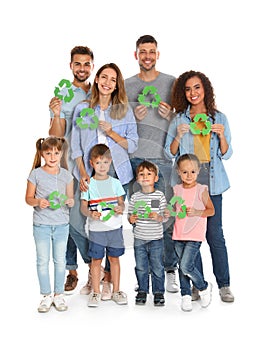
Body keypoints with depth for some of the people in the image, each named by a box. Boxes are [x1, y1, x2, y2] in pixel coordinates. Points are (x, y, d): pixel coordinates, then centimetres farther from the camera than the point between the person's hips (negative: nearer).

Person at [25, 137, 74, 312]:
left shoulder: (66, 175, 2)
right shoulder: (36, 174, -4)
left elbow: (70, 198, 9)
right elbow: (28, 198, 1)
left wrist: (70, 202, -14)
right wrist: (38, 202, -20)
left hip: (62, 224, 1)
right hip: (41, 224, -1)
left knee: (60, 260, 9)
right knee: (43, 261, 5)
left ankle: (59, 294, 22)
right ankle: (46, 296, 18)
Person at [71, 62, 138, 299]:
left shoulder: (124, 110, 6)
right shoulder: (82, 109, 7)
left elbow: (133, 145, 5)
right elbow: (76, 146, 6)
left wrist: (112, 132, -11)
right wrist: (82, 173, -6)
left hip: (117, 173, 0)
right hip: (90, 174, 0)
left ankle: (108, 278, 10)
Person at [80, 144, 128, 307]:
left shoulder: (115, 182, 5)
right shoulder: (88, 184, -1)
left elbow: (121, 202, 8)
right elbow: (83, 206, -1)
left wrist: (120, 208, -14)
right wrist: (90, 213, -21)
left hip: (115, 227, 2)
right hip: (96, 228, -1)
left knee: (114, 258, 9)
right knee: (96, 260, 4)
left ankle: (116, 291, 20)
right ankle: (96, 292, 16)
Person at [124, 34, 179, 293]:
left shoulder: (171, 83, 7)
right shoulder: (126, 85, 11)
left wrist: (170, 115, -10)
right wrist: (133, 117, -5)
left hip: (163, 158, -1)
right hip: (135, 158, 2)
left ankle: (170, 269, 10)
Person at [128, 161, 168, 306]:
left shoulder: (160, 196, -3)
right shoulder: (135, 197, 3)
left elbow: (165, 217, -2)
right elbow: (130, 214, 10)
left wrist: (157, 217, -22)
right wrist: (131, 219, -11)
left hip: (156, 239, -2)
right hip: (139, 239, 2)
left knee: (157, 268, 5)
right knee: (141, 268, 11)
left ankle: (158, 292, 19)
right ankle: (142, 291, 27)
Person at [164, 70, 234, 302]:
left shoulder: (219, 118, 8)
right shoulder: (179, 120, 8)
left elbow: (226, 155, 7)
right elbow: (170, 153, 8)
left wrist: (222, 136, -10)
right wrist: (178, 137, -9)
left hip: (211, 181, 0)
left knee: (215, 233, -4)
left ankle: (224, 285, 7)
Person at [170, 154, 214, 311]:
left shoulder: (202, 190, -6)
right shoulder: (177, 189, 6)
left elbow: (211, 210, -1)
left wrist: (197, 212, -17)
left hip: (195, 235, -5)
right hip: (179, 234, 5)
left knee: (186, 266, -12)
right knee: (182, 266, 10)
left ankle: (204, 287, 12)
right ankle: (186, 295, 24)